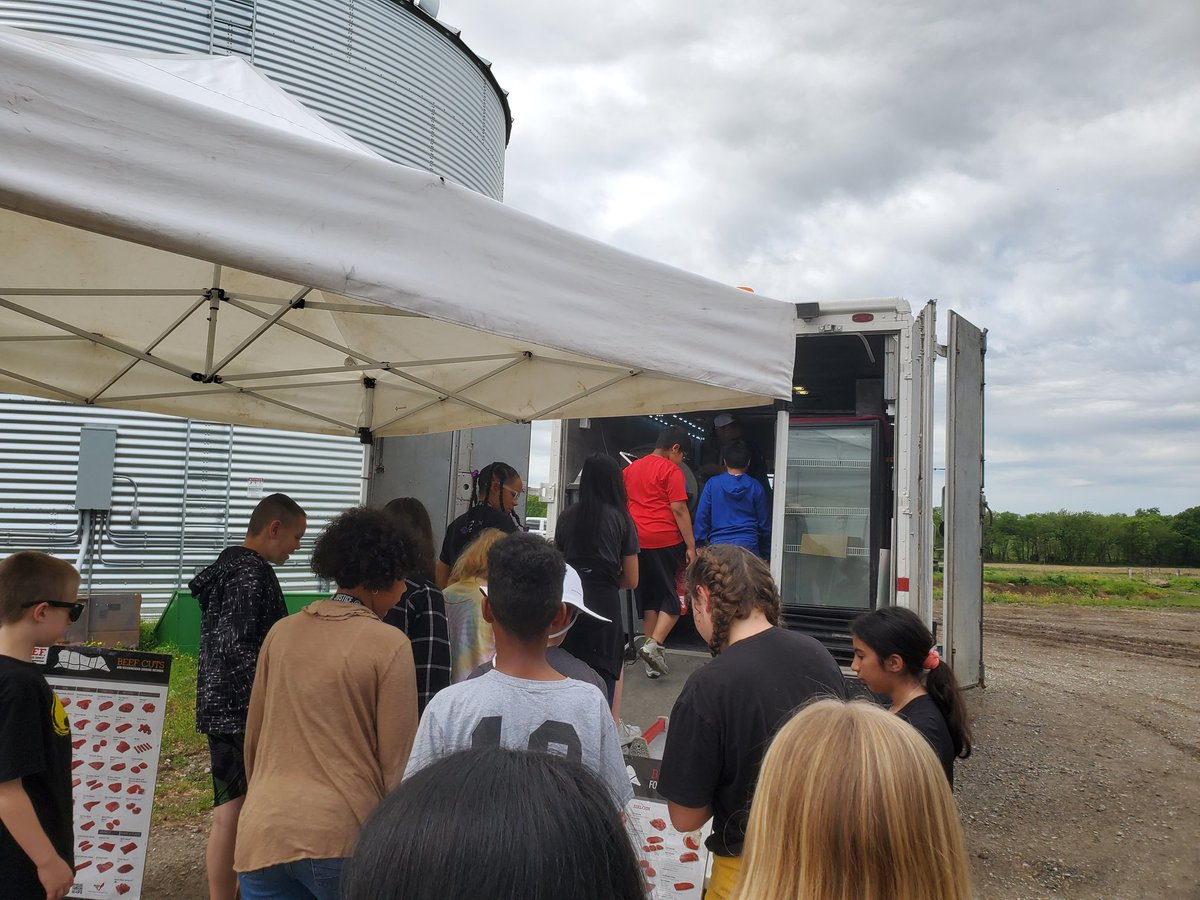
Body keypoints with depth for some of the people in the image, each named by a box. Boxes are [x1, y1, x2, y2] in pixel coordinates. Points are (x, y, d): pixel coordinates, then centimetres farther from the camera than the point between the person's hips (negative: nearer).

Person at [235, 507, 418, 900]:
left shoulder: (282, 632, 5)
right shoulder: (390, 644, -10)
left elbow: (253, 737, 14)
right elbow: (398, 763, -8)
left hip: (263, 832, 4)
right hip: (341, 836, -4)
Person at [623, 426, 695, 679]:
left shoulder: (630, 469, 15)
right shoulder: (671, 471, -6)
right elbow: (679, 510, -11)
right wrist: (691, 546, -8)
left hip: (637, 541, 6)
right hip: (665, 542, -6)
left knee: (648, 598, 12)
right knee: (672, 598, 5)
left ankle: (653, 662, 14)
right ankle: (654, 644, -13)